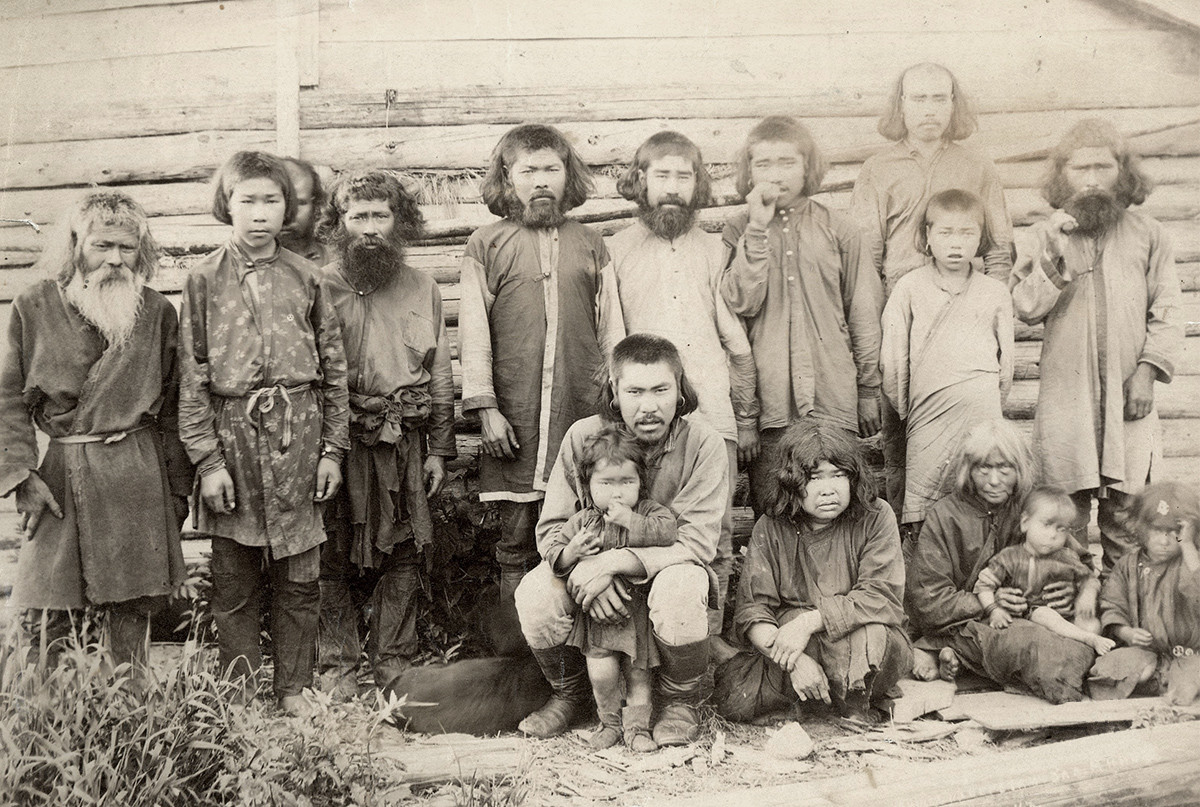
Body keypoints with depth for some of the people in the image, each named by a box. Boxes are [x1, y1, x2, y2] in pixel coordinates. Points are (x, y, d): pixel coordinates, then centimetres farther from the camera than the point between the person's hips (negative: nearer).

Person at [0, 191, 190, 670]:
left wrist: (178, 487, 6)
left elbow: (172, 406, 7)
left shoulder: (157, 312, 4)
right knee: (52, 610, 2)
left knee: (133, 604, 5)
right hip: (62, 473, 0)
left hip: (138, 471, 1)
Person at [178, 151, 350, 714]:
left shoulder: (304, 277, 6)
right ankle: (239, 697, 18)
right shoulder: (205, 280, 2)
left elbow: (333, 367, 8)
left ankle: (293, 691, 19)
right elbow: (192, 377, 0)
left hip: (298, 440, 1)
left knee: (299, 581, 7)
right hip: (232, 438, -1)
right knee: (232, 582, 6)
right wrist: (207, 459, -6)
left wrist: (333, 448, 3)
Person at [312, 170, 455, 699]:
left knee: (401, 558, 6)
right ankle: (336, 669, 11)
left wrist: (439, 450, 8)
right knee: (335, 560, 1)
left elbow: (440, 376, 13)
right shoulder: (318, 288, 2)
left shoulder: (422, 289, 12)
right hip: (337, 442, -2)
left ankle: (395, 665, 16)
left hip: (405, 445, 3)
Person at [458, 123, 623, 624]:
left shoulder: (590, 246, 13)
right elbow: (473, 332, 2)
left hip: (583, 412, 2)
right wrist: (485, 408, -5)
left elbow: (611, 328, 13)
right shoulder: (486, 246, 6)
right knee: (516, 538, 3)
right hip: (513, 415, -1)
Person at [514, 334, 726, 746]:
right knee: (534, 593, -26)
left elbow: (697, 543, -22)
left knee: (679, 589, -37)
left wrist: (612, 562, -31)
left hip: (666, 568, -2)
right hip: (593, 571, 2)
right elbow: (552, 528, -8)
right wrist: (585, 573, -29)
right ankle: (568, 693, 5)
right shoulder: (583, 437, -11)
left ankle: (680, 701, -6)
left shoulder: (703, 444, -17)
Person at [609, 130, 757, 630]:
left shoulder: (714, 251, 16)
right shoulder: (615, 253, 8)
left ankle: (710, 636, 13)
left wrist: (748, 419, 13)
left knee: (716, 538, 2)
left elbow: (738, 343, 17)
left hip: (713, 417, 2)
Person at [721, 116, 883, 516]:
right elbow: (741, 303, -10)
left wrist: (869, 391, 10)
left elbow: (864, 314, 11)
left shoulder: (837, 230, 7)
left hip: (834, 400, 1)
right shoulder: (740, 231, 6)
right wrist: (759, 228, -11)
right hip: (769, 403, 0)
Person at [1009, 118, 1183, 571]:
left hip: (1128, 396, 0)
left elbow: (1166, 315, 7)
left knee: (1126, 511, 1)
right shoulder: (1047, 234, 9)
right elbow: (1026, 309, -1)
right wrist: (1052, 256, -13)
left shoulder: (1147, 234, 9)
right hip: (1065, 394, 0)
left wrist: (1146, 373, -4)